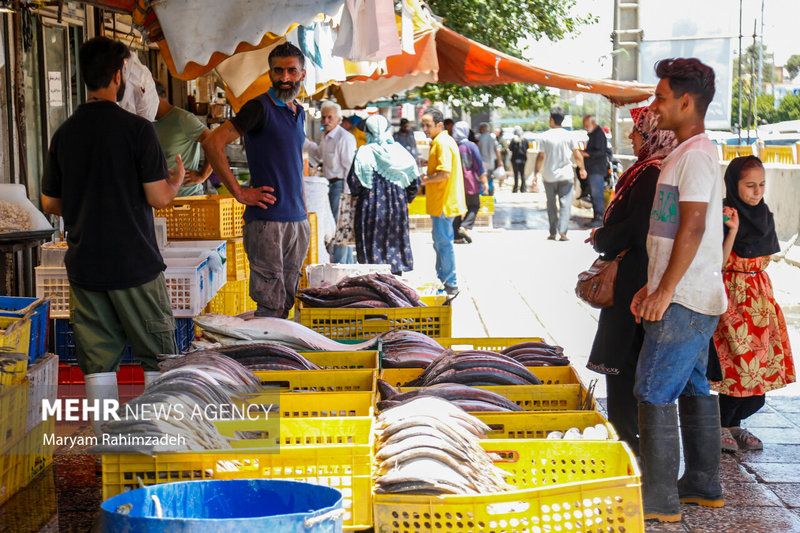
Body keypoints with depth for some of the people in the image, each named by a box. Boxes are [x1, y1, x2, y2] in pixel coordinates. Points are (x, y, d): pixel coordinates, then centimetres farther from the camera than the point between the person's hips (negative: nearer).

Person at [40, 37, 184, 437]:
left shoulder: (64, 134, 3)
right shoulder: (137, 129, -11)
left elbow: (49, 204, 9)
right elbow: (158, 197, -12)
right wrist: (177, 181, 9)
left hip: (84, 265, 4)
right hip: (134, 265, -4)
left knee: (98, 359, 10)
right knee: (157, 352, 10)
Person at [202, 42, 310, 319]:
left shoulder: (299, 112, 15)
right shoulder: (260, 107, -8)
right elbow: (213, 143, -16)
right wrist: (239, 192, -15)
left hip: (298, 221, 7)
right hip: (266, 220, -7)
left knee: (287, 301, 11)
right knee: (271, 305, -7)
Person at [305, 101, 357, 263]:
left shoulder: (345, 137, -15)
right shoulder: (325, 136, 12)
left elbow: (349, 166, -16)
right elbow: (319, 154, 31)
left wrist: (347, 191, -18)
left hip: (340, 184, -10)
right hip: (330, 184, 10)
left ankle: (339, 264, -3)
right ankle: (348, 263, 24)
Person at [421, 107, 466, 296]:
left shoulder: (443, 143, -16)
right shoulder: (439, 142, 17)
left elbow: (445, 173, -24)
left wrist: (424, 180, -12)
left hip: (444, 203, -11)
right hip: (440, 203, 11)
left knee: (443, 243, -5)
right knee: (439, 243, 17)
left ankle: (451, 285, 0)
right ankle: (441, 280, 26)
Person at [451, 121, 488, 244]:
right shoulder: (471, 146, -7)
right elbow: (479, 164, -8)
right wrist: (484, 181, -3)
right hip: (469, 183, -3)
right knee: (474, 206, 9)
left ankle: (457, 236, 5)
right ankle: (465, 227, -13)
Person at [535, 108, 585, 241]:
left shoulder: (544, 136, -4)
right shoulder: (568, 135, -2)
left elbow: (540, 156, -5)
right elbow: (577, 155, 0)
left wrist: (537, 172, 3)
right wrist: (582, 169, 11)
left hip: (549, 176, 0)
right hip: (566, 175, 0)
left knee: (551, 204, 11)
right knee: (565, 204, 0)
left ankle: (552, 233, 13)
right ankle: (562, 231, -12)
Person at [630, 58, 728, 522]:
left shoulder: (697, 155, -15)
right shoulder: (686, 154, 17)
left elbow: (693, 228, -22)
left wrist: (665, 291, -21)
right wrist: (652, 286, 19)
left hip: (685, 302, -10)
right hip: (693, 299, 10)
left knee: (655, 393, -8)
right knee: (695, 388, 15)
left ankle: (659, 500, -4)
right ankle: (705, 486, 24)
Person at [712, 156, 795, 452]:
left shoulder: (763, 216, 9)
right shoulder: (722, 216, -11)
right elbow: (719, 263, -18)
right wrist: (733, 230, -27)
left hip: (759, 296, 7)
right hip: (731, 296, -7)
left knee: (760, 368, 3)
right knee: (741, 364, -9)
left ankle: (733, 424, 17)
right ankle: (721, 427, 8)